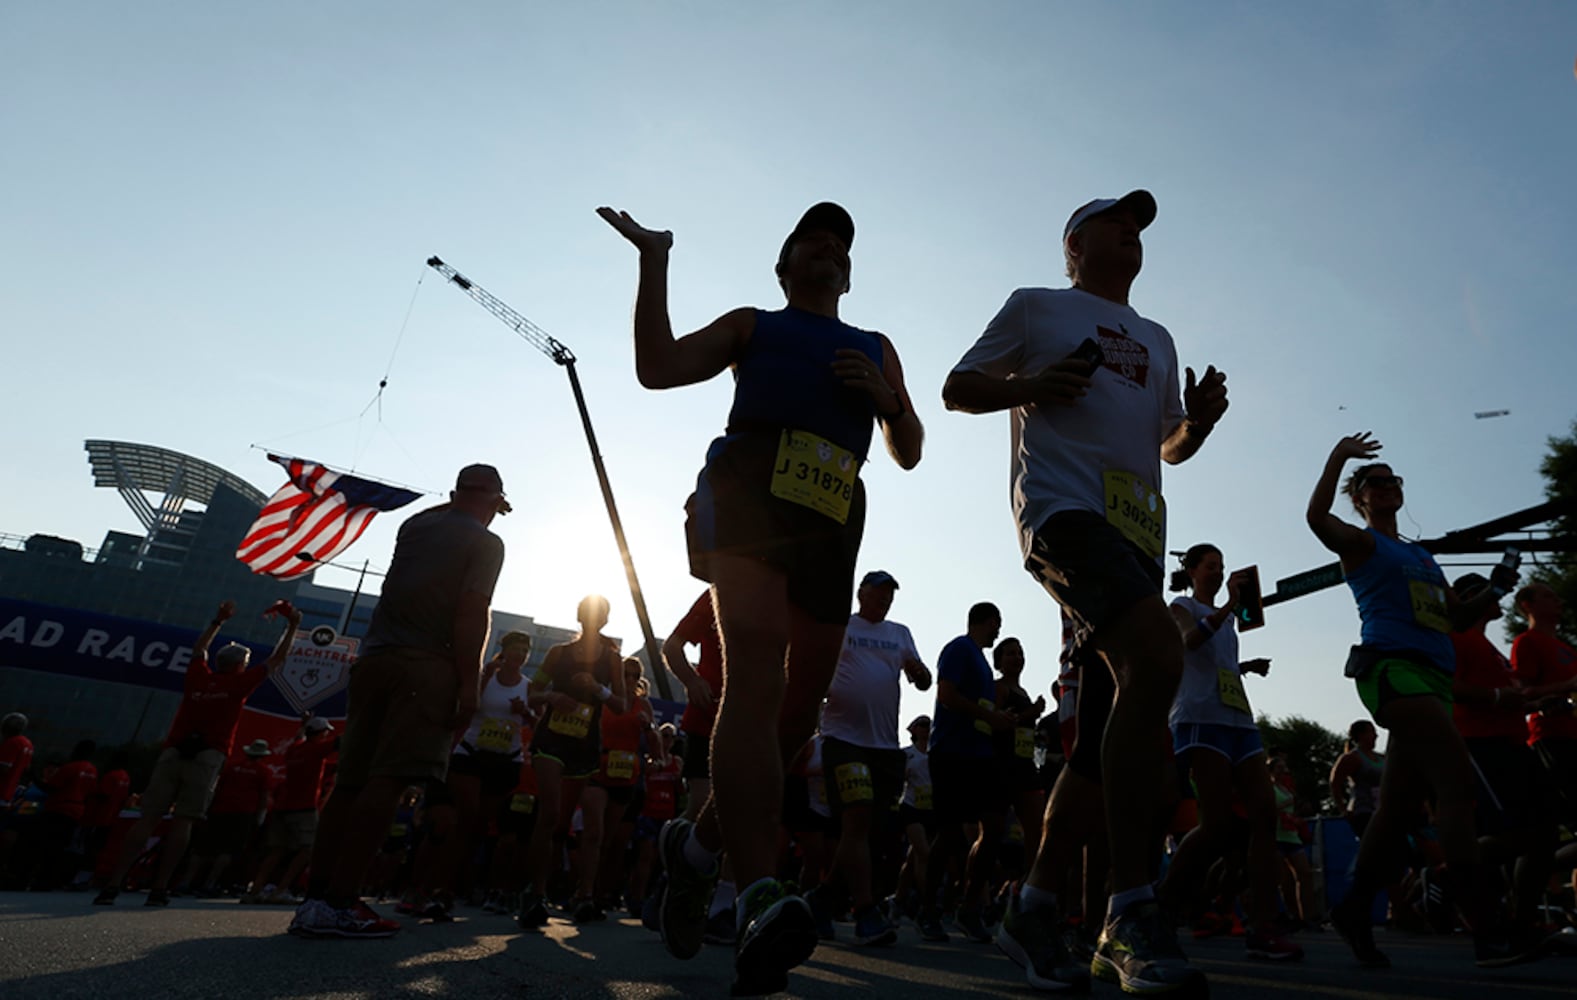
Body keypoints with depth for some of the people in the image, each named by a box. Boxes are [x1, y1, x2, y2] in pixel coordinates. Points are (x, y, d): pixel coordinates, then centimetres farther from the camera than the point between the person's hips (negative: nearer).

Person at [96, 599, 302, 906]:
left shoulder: (197, 676, 17)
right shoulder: (239, 682, 8)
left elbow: (198, 649, 39)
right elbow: (277, 659, 17)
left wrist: (219, 621, 46)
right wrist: (292, 625, 25)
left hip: (173, 752, 4)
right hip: (207, 757, -4)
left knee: (148, 819, 1)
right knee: (183, 821, -4)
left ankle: (112, 885, -5)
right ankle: (159, 889, -9)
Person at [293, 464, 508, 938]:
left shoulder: (416, 525, 17)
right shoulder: (486, 543, -1)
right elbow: (471, 613, -12)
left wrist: (460, 504, 52)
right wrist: (469, 683, -12)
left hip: (374, 658, 7)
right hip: (426, 667, -7)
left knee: (350, 780, 8)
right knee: (388, 781, -11)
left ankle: (314, 898, 10)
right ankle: (338, 904, -16)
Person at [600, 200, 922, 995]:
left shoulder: (876, 349, 31)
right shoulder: (751, 324, 23)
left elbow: (908, 453, 25)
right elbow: (658, 368, 8)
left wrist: (887, 398, 6)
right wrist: (655, 261, 7)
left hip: (833, 516, 5)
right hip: (751, 489, -4)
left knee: (798, 708, 3)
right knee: (755, 677, -25)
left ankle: (697, 843, 23)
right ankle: (761, 898, -31)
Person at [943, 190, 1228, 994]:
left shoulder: (1157, 340, 31)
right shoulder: (1036, 307, 15)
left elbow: (1170, 446, 31)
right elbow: (958, 389, 10)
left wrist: (1199, 422, 8)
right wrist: (1029, 386, -9)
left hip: (1138, 530, 7)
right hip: (1065, 504, -7)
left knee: (1104, 732, 2)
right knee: (1157, 657, -31)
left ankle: (1035, 907, 15)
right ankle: (1130, 912, -24)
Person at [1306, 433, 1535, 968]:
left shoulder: (1423, 556, 28)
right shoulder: (1361, 541, 6)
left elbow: (1459, 612, 28)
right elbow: (1317, 517, -15)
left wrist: (1493, 591, 10)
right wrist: (1338, 457, -10)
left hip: (1432, 676, 8)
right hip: (1392, 666, -8)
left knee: (1398, 803, 5)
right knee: (1457, 776, -21)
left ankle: (1353, 911, 13)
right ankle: (1487, 929, -22)